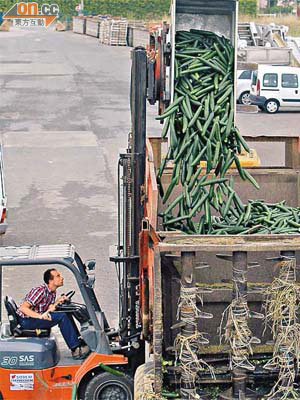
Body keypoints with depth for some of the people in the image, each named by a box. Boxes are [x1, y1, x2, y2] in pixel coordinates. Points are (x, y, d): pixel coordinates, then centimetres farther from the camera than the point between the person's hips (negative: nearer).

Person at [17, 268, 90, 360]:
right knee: (62, 316, -21)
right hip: (26, 321, -9)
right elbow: (23, 308, -26)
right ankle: (76, 350, -19)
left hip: (36, 318, 9)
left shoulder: (53, 293, 7)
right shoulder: (40, 290, -21)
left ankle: (79, 342, 0)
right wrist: (40, 316, -36)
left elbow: (48, 310, -1)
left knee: (67, 315, 2)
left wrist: (56, 303, -17)